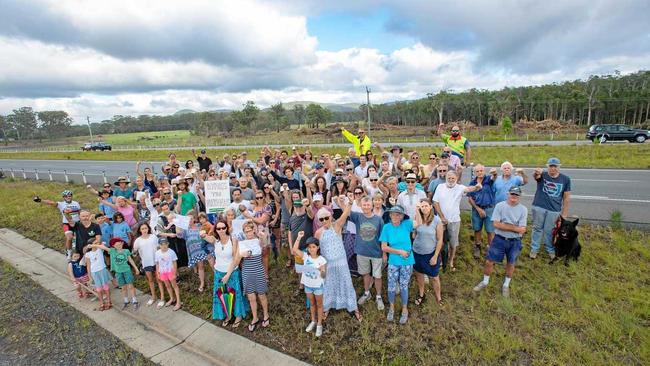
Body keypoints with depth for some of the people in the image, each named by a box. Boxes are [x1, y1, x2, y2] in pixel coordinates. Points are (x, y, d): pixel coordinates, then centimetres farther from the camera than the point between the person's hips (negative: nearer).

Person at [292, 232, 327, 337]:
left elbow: (324, 276, -17)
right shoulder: (305, 256, -11)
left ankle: (319, 324, 30)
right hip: (308, 285, 3)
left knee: (319, 304, 14)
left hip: (318, 285, -3)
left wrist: (322, 271, -40)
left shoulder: (321, 259, -18)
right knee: (312, 303, 22)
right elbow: (294, 249, -23)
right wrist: (299, 237, -27)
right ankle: (313, 321, 42)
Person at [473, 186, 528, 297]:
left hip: (515, 242, 1)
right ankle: (485, 282, 27)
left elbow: (522, 230, -13)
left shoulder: (523, 209, -7)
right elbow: (496, 224, -16)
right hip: (499, 239, -1)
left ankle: (506, 285, 38)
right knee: (489, 262, 5)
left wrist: (505, 226, -18)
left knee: (511, 264, 16)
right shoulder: (500, 206, -8)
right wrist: (514, 227, -17)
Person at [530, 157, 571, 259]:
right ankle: (534, 249, 21)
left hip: (554, 210, 1)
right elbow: (535, 176, -31)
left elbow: (566, 197, 3)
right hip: (539, 207, -1)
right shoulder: (542, 175, -5)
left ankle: (550, 250, 30)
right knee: (537, 228, 10)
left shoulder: (565, 179, -1)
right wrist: (536, 173, -57)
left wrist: (564, 214, 2)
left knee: (549, 231, 10)